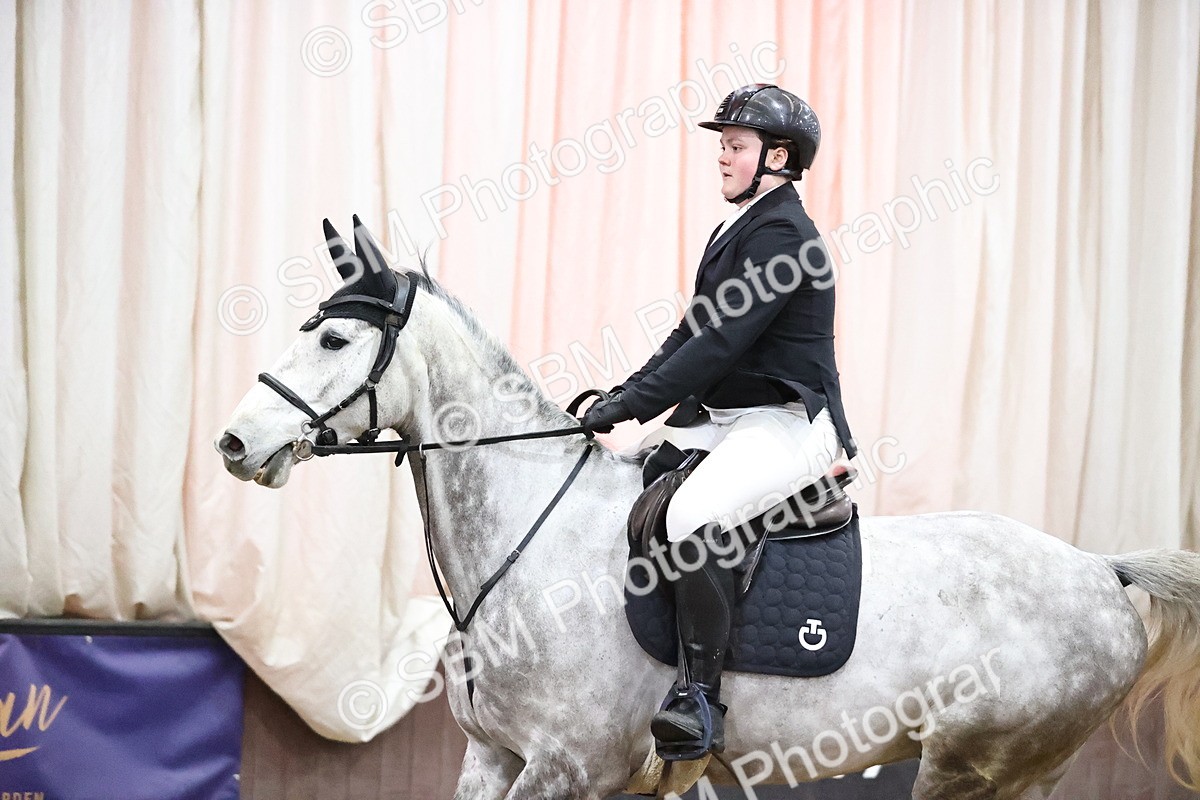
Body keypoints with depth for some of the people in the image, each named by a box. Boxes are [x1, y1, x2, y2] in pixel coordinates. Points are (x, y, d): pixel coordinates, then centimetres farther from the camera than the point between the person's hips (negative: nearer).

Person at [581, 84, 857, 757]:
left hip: (787, 424, -11)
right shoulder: (741, 229, 18)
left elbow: (722, 342, -21)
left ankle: (702, 700, -31)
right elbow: (694, 331, 17)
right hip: (724, 420, 11)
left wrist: (632, 404, -21)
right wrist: (622, 400, 5)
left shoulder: (781, 233, -14)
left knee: (693, 513, -34)